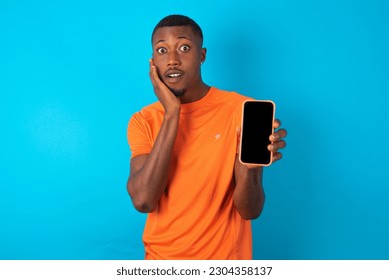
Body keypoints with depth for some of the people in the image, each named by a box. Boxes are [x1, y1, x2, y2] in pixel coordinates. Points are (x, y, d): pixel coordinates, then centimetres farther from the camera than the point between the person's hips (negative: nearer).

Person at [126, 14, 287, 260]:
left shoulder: (242, 109, -12)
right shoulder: (142, 121, -5)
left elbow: (251, 210, -13)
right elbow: (143, 200, -21)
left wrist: (247, 164, -33)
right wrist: (172, 114, -22)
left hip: (224, 256, -1)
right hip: (160, 256, 2)